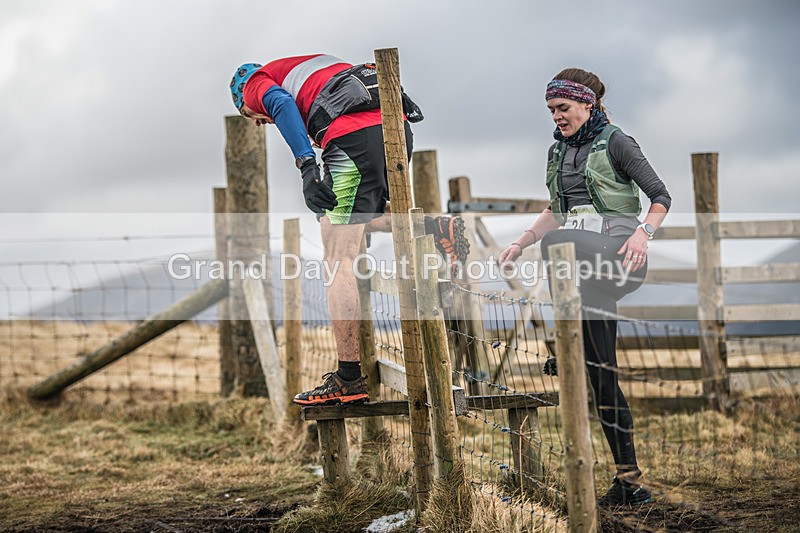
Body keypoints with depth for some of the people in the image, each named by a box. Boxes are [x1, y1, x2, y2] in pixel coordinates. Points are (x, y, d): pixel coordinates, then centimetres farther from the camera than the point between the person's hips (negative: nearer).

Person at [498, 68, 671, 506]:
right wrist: (519, 243, 16)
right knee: (601, 371, -2)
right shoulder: (558, 151, 19)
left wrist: (643, 233, -21)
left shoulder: (615, 143, 0)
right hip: (584, 269, 6)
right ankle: (629, 481, -2)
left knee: (559, 243, -38)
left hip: (616, 252, -6)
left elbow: (660, 196, -3)